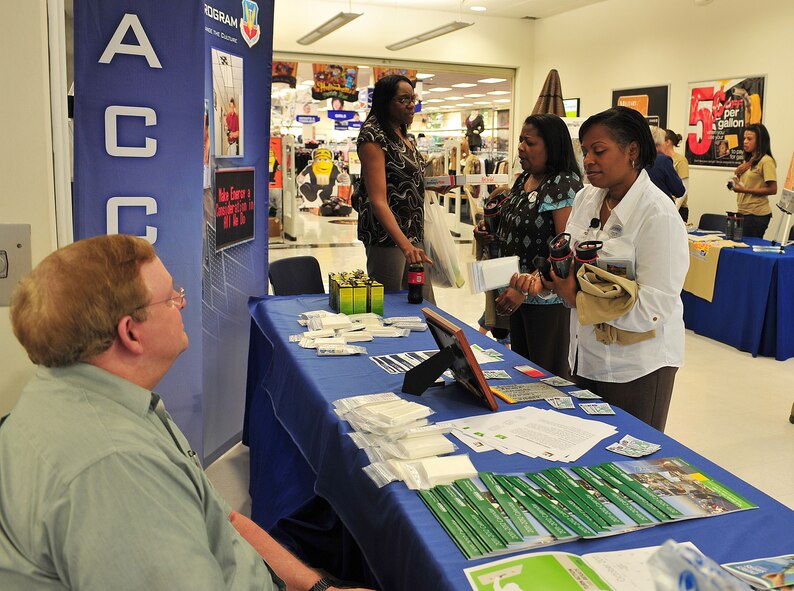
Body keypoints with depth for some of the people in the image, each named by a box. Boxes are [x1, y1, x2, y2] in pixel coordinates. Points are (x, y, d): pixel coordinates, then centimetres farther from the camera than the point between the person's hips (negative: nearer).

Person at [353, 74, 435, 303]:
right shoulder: (374, 135, -14)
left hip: (413, 233, 9)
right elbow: (378, 200, -23)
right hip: (387, 236, -9)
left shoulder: (404, 135, 13)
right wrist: (404, 244, -33)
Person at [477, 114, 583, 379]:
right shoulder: (523, 179, 9)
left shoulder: (564, 185, -16)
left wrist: (525, 287, -27)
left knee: (548, 371, 4)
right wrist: (490, 233, 4)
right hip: (516, 293, 8)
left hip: (547, 299, -8)